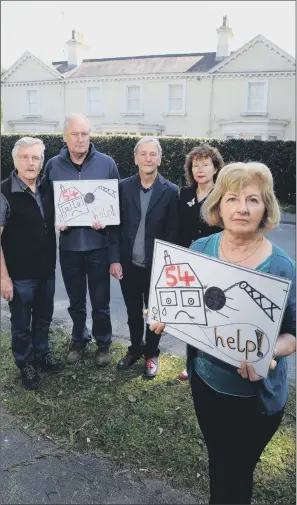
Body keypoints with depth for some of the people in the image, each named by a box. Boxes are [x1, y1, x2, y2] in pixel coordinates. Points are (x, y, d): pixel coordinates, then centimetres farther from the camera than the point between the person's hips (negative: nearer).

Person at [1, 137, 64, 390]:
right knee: (21, 323, 14)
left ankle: (42, 353, 44)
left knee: (44, 317, 21)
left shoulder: (48, 188, 0)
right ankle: (26, 364, 35)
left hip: (47, 269, 5)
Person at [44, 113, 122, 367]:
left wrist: (115, 255, -10)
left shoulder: (107, 163, -5)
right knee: (76, 302, 18)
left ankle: (103, 343, 34)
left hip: (99, 246, -1)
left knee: (100, 303, 11)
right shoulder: (53, 165, 0)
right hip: (69, 246, 2)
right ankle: (79, 340, 41)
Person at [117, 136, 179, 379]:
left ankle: (152, 354, 36)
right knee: (133, 312, 19)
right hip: (129, 264, 2)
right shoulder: (124, 187, -1)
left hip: (156, 266, -2)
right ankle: (135, 349, 41)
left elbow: (173, 233, -6)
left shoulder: (170, 191, -7)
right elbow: (117, 225, 2)